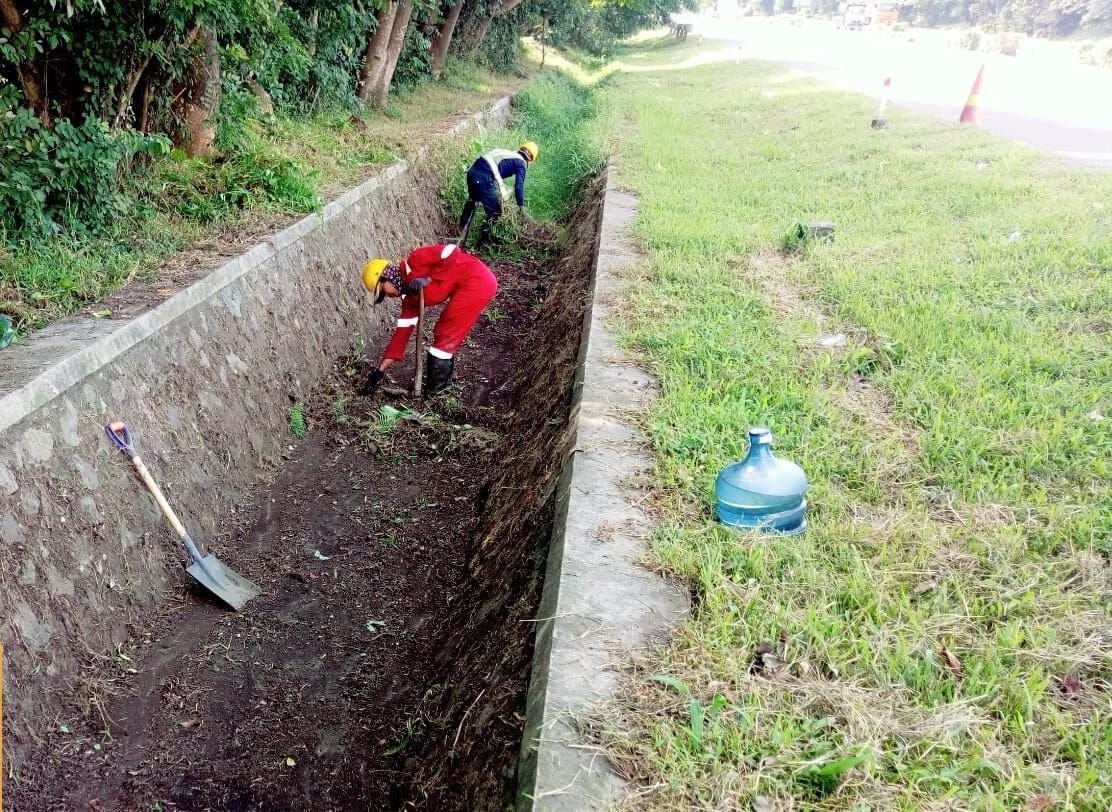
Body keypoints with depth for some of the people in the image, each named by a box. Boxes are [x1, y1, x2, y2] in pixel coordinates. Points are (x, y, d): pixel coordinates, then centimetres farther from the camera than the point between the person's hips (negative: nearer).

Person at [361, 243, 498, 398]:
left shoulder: (412, 264, -11)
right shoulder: (410, 297, 13)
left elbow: (450, 252, -20)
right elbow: (403, 331, 14)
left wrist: (428, 279, -18)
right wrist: (381, 370, 13)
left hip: (478, 281, -9)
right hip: (471, 285, 9)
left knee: (445, 335, -3)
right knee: (445, 333, 15)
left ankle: (436, 385, 7)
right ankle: (441, 381, 26)